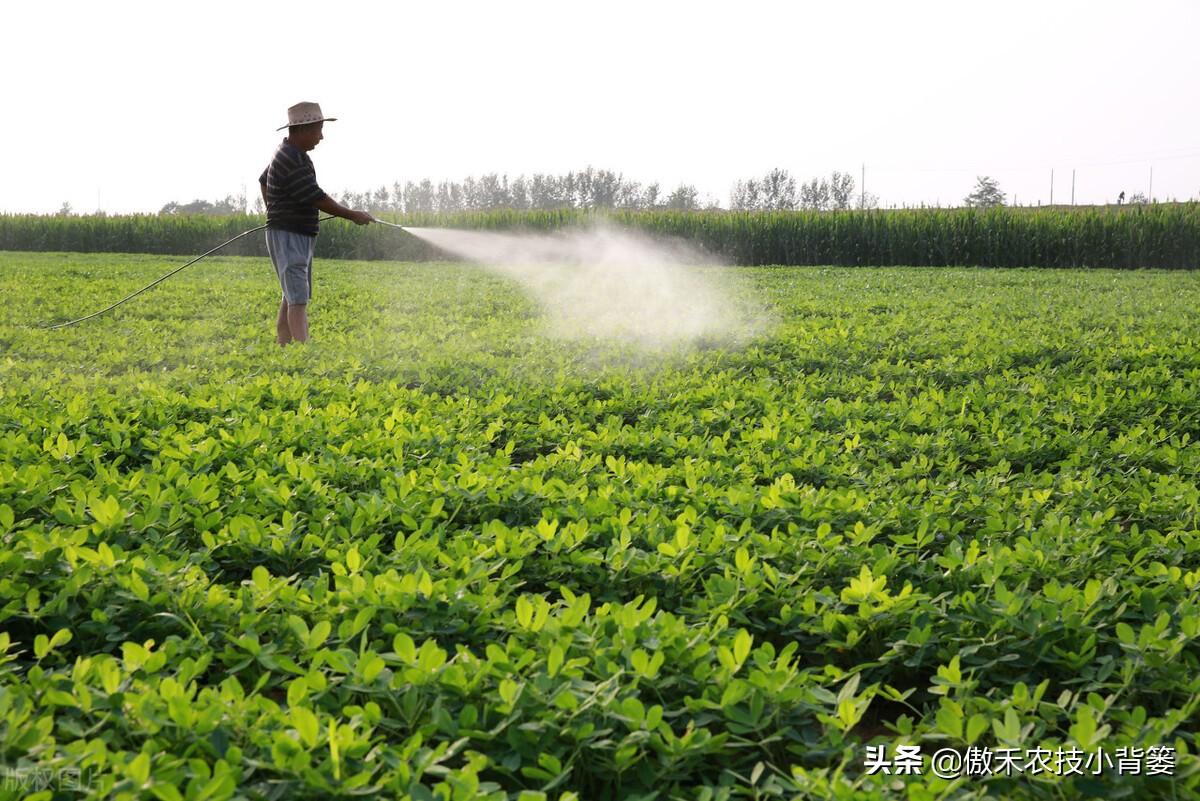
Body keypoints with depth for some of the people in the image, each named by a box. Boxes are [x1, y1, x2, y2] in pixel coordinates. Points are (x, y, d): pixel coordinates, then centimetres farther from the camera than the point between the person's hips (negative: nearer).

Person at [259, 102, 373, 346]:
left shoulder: (288, 152, 13)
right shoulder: (292, 160, -20)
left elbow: (263, 181, 29)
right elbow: (317, 198, -20)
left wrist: (274, 211, 31)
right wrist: (353, 216, -11)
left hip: (299, 237, 10)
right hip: (288, 237, -10)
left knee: (291, 298, 10)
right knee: (298, 300, -17)